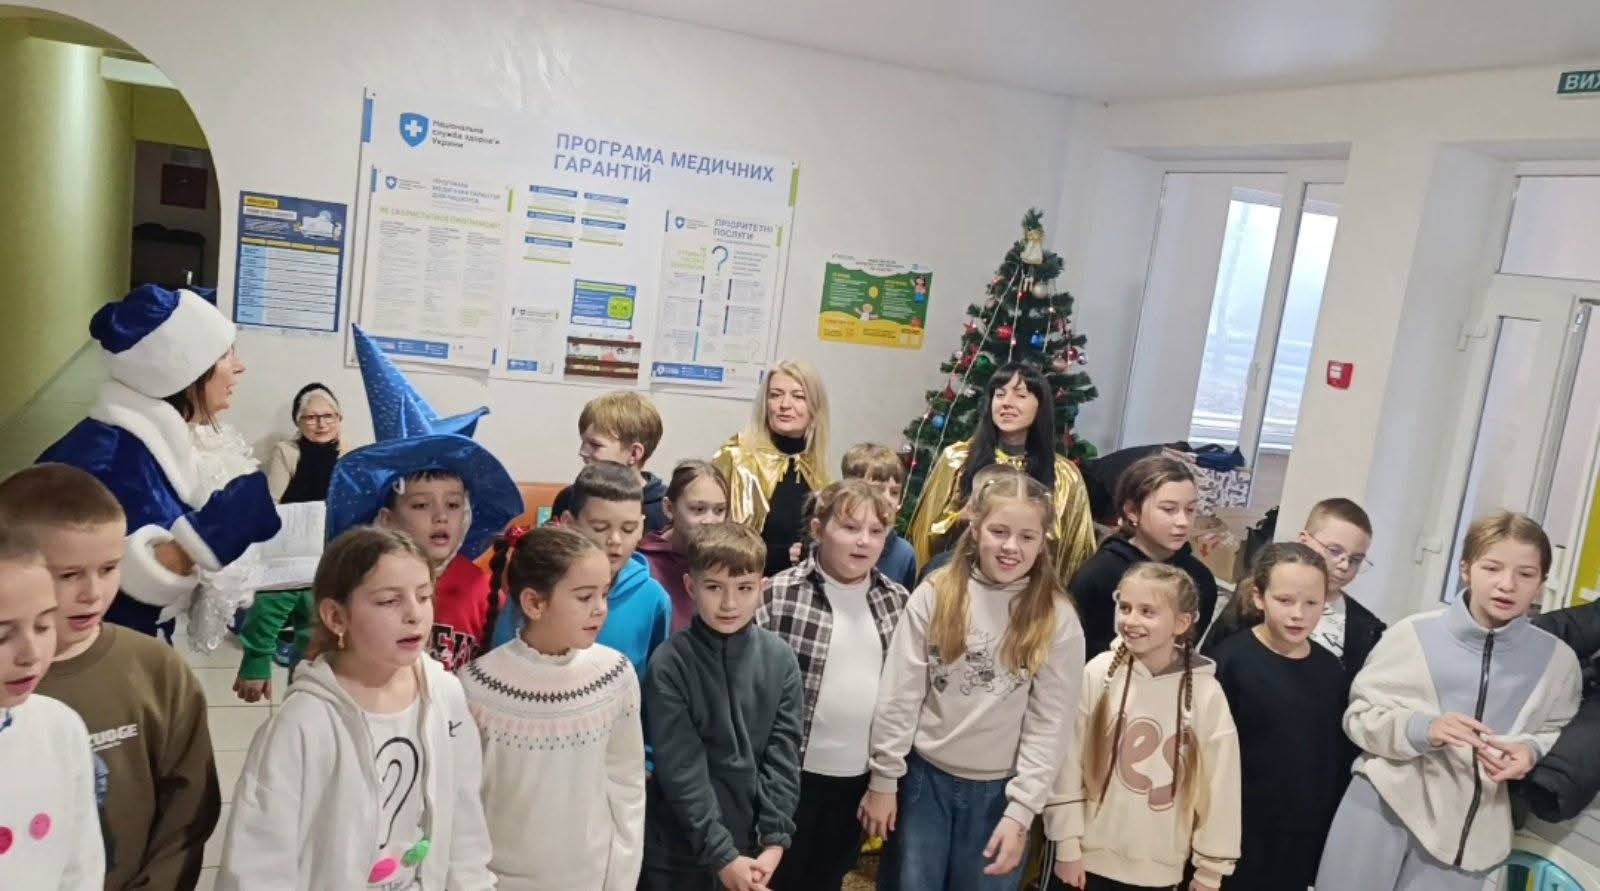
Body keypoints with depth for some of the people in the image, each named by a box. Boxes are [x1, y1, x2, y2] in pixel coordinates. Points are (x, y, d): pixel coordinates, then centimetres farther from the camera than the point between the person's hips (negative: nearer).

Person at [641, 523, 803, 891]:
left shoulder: (780, 659, -3)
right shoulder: (669, 664, -13)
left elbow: (784, 754, -3)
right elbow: (680, 769, -14)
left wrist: (775, 839, -9)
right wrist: (721, 854, -16)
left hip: (751, 842, 3)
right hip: (678, 847, -2)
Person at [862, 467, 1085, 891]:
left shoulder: (1058, 619, -8)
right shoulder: (934, 596, -7)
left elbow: (1050, 724, -7)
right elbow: (898, 696, -4)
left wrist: (1020, 811, -10)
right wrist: (883, 778, -3)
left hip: (999, 790, 0)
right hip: (923, 775, 1)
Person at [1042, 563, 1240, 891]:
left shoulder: (1206, 694, -10)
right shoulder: (1099, 674, -12)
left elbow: (1219, 783, -2)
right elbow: (1067, 762, -7)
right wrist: (1067, 844, -4)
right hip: (1087, 856, -1)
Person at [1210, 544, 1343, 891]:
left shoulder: (1331, 670, 3)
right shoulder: (1231, 660, -13)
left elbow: (1339, 758, 9)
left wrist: (1333, 830, 10)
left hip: (1303, 844, 4)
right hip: (1237, 836, -4)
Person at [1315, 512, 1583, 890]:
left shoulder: (1556, 659, -2)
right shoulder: (1413, 634, -8)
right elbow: (1359, 715, -4)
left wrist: (1532, 752, -11)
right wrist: (1423, 728, -21)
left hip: (1469, 827, 1)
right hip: (1382, 803, -1)